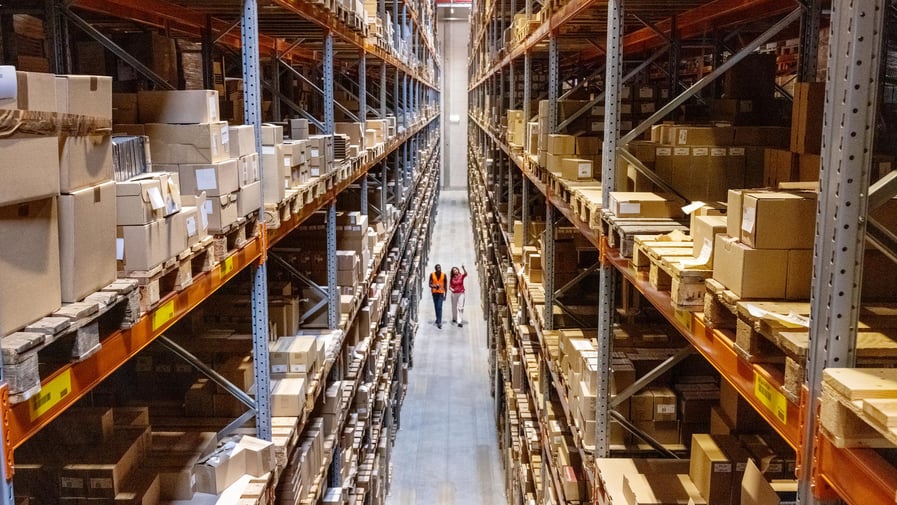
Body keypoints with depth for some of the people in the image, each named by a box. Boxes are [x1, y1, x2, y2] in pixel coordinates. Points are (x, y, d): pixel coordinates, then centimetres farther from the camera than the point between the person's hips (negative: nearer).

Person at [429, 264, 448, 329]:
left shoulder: (444, 275, -4)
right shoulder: (432, 275, -4)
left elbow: (446, 285, 4)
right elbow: (430, 284, -2)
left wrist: (445, 294, 5)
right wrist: (434, 286, -24)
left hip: (441, 293, -2)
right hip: (434, 292, 2)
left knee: (439, 307, -13)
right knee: (436, 307, 12)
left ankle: (439, 322, -17)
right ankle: (438, 319, 29)